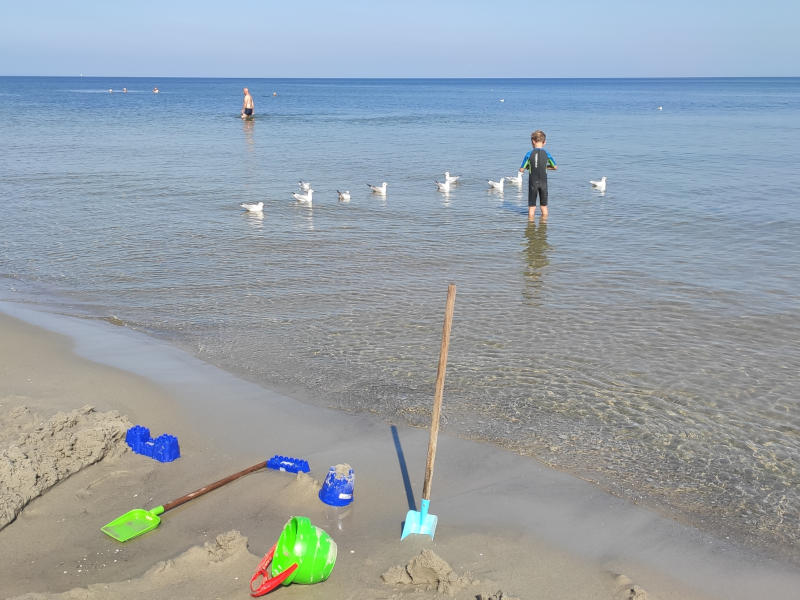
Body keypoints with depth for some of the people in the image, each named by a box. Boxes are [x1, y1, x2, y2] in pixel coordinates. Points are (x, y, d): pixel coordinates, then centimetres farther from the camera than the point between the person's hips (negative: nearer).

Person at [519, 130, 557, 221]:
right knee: (544, 206, 14)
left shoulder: (529, 154, -7)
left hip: (533, 182, -1)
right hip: (543, 182, 1)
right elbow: (555, 167, 10)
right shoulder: (546, 154, -3)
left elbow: (521, 170, -4)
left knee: (531, 207, 7)